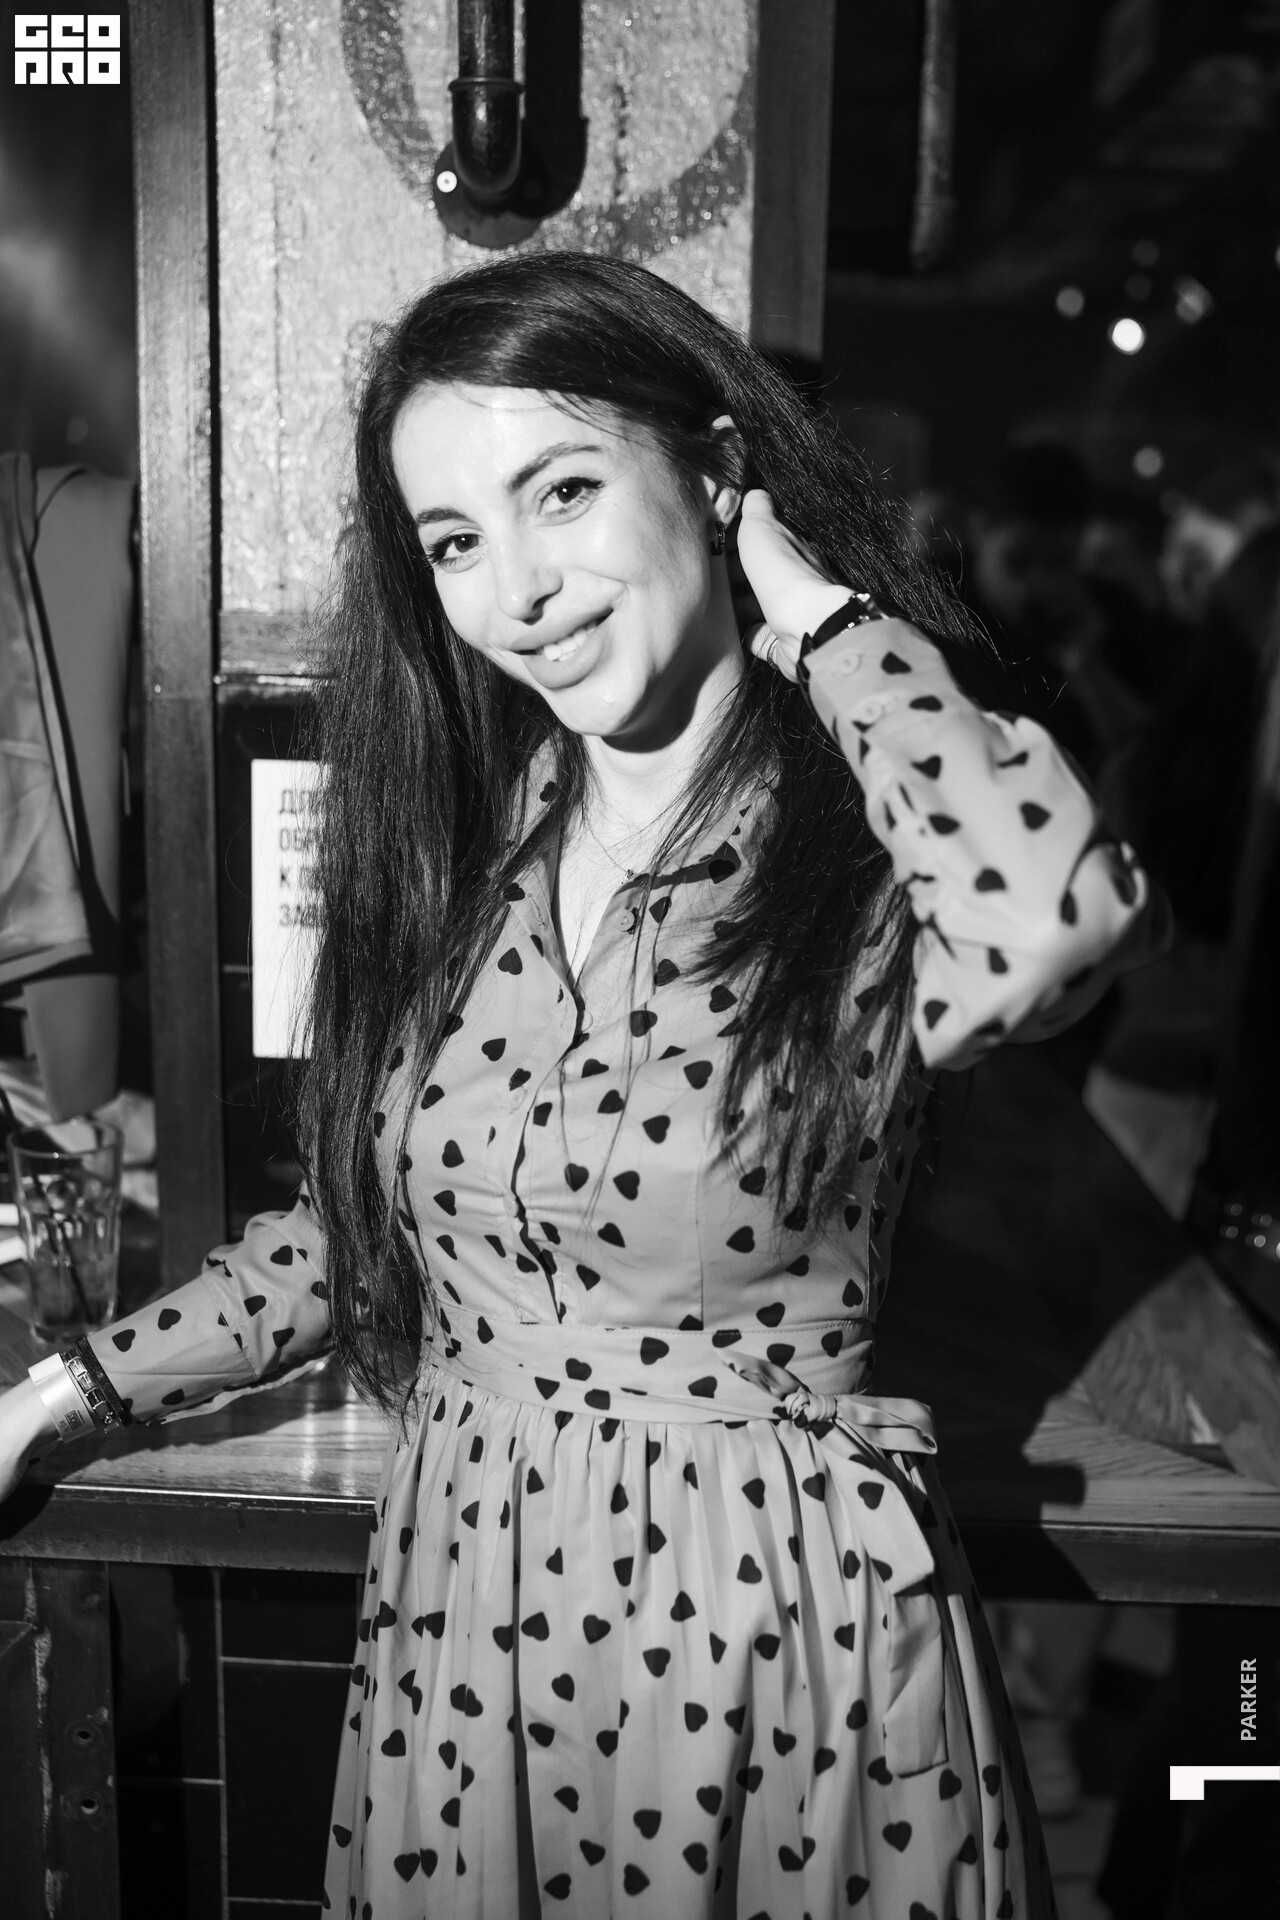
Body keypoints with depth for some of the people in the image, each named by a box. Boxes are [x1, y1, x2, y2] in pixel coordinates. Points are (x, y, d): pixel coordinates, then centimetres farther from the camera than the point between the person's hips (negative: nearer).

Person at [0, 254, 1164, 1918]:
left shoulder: (870, 856, -16)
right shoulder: (452, 847, -1)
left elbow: (1060, 921, -41)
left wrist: (813, 604, -24)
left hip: (770, 1622, -4)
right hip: (461, 1604, 5)